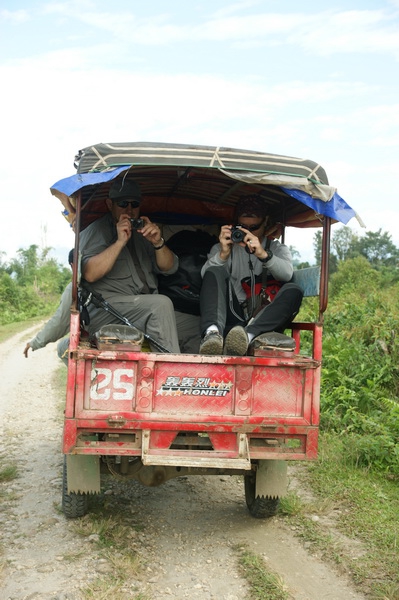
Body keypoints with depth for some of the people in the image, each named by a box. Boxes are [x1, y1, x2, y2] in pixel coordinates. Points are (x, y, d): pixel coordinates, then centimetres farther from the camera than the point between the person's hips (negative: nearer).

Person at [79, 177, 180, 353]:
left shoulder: (142, 231, 20)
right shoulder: (97, 231, 3)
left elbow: (169, 268, 12)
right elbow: (90, 274, -15)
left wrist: (158, 243, -7)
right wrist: (120, 241, -18)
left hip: (148, 310, 7)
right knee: (161, 304, -29)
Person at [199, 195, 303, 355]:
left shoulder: (277, 248, 21)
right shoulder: (223, 248, 21)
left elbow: (287, 273, -4)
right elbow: (206, 275, 0)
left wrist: (264, 255, -23)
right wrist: (223, 254, -20)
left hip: (263, 321, 0)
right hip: (232, 317, 0)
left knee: (293, 291, -26)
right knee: (215, 273, -22)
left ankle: (249, 335, -49)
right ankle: (212, 333, -48)